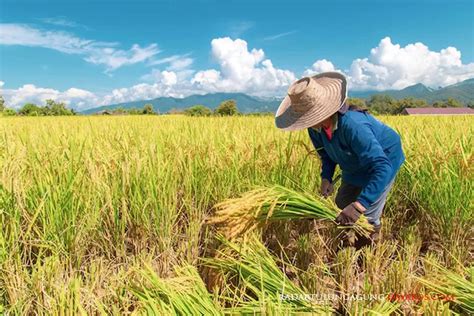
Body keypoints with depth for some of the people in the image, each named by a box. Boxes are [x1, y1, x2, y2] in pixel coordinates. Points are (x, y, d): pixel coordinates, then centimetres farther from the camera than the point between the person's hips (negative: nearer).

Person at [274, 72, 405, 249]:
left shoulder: (353, 125, -43)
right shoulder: (316, 127, -19)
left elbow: (382, 167, -46)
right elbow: (326, 153, 1)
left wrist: (360, 204, -53)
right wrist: (326, 176, -18)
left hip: (383, 160, -7)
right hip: (356, 167, 7)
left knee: (367, 216, -8)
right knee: (341, 207, 12)